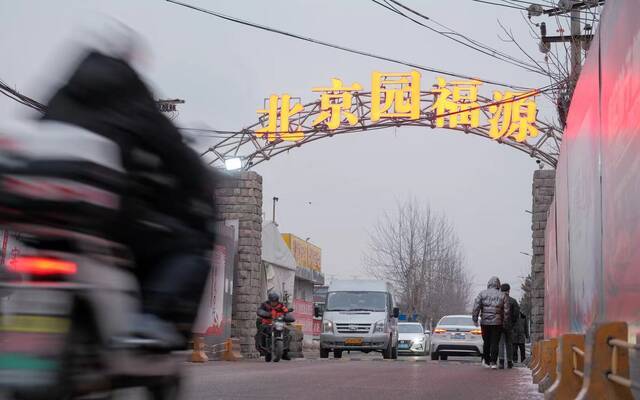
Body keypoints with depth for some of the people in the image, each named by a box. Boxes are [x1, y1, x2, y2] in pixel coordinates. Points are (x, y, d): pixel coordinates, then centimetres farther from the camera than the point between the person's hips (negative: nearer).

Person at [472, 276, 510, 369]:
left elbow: (476, 306, -7)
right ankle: (493, 362, -5)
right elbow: (506, 310, 0)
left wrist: (475, 319, -2)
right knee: (494, 343, 1)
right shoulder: (502, 295, 2)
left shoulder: (482, 293, 1)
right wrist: (505, 322, 8)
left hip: (485, 322, 1)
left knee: (486, 342, 14)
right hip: (497, 322, -1)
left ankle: (486, 360, 22)